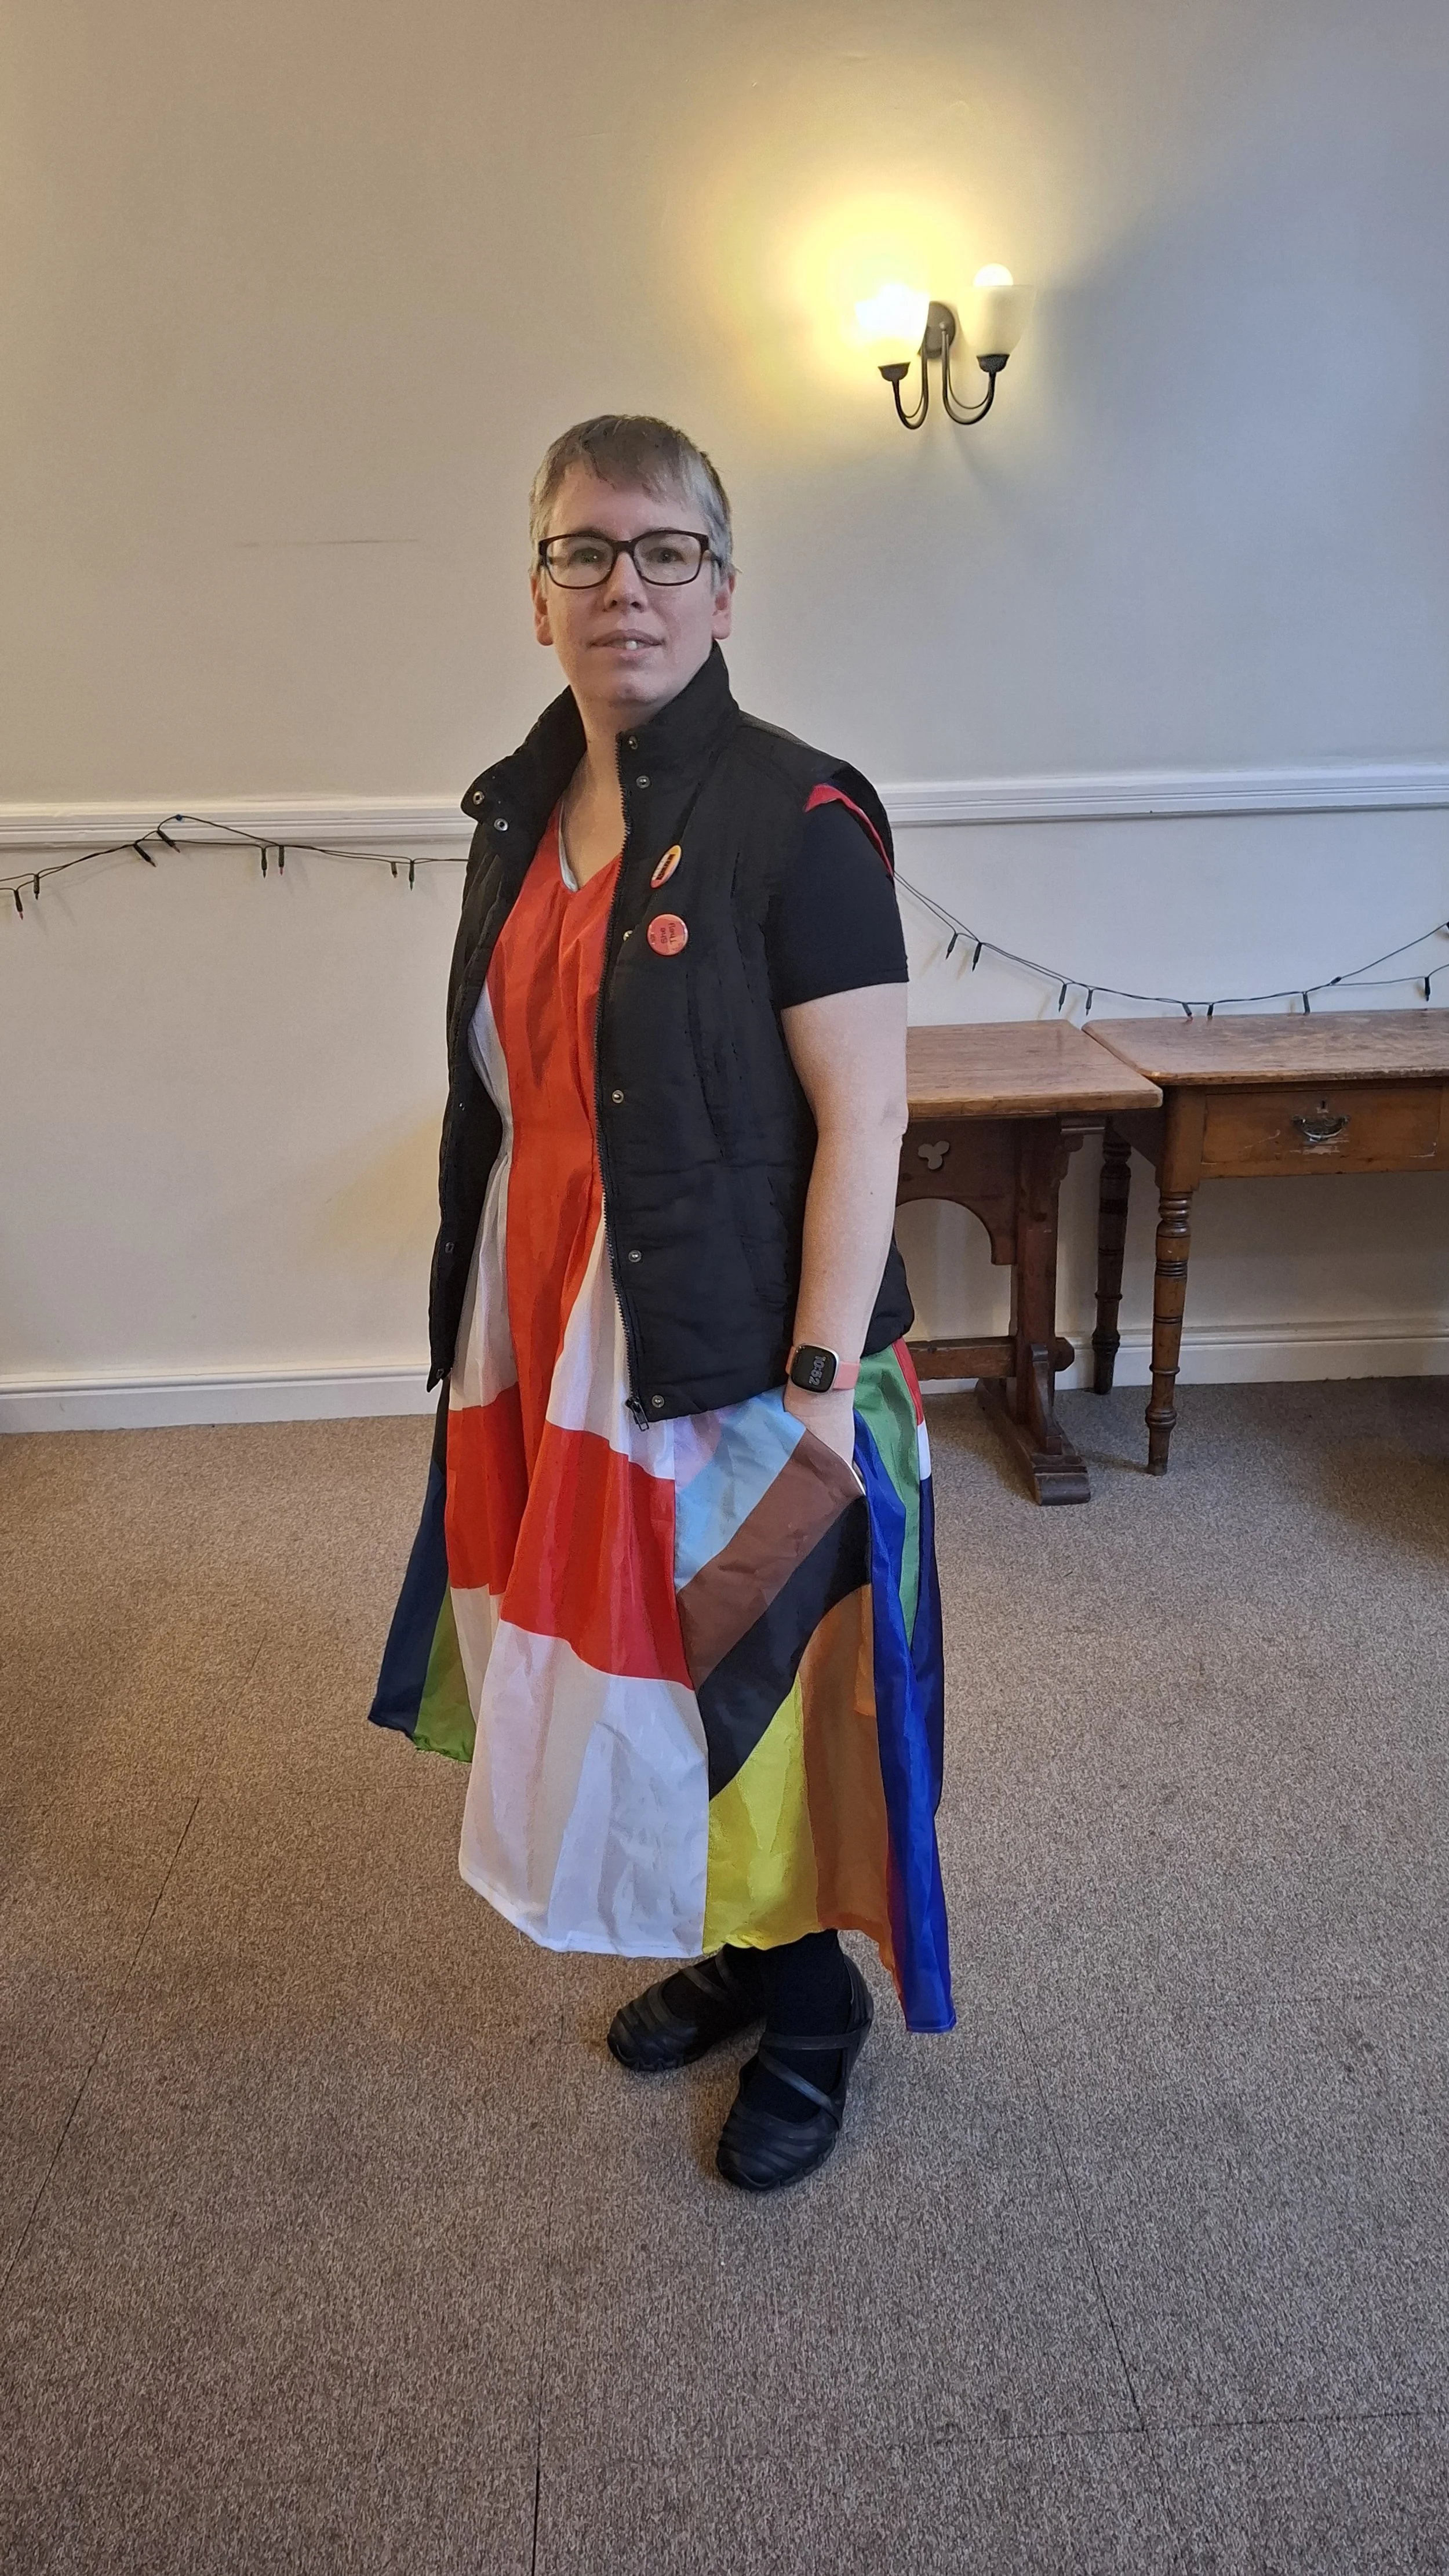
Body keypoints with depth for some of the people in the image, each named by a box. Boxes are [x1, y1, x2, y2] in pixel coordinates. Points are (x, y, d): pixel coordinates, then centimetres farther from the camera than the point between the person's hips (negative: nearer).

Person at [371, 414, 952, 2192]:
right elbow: (511, 1099, 13)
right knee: (618, 1662, 18)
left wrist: (821, 1387, -20)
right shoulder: (520, 815, 8)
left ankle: (811, 2014, 33)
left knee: (763, 1681, 8)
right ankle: (728, 1954, 42)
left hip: (736, 1353, -6)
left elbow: (863, 1118, -16)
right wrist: (489, 1337, 13)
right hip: (553, 1342, 7)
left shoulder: (796, 819, -12)